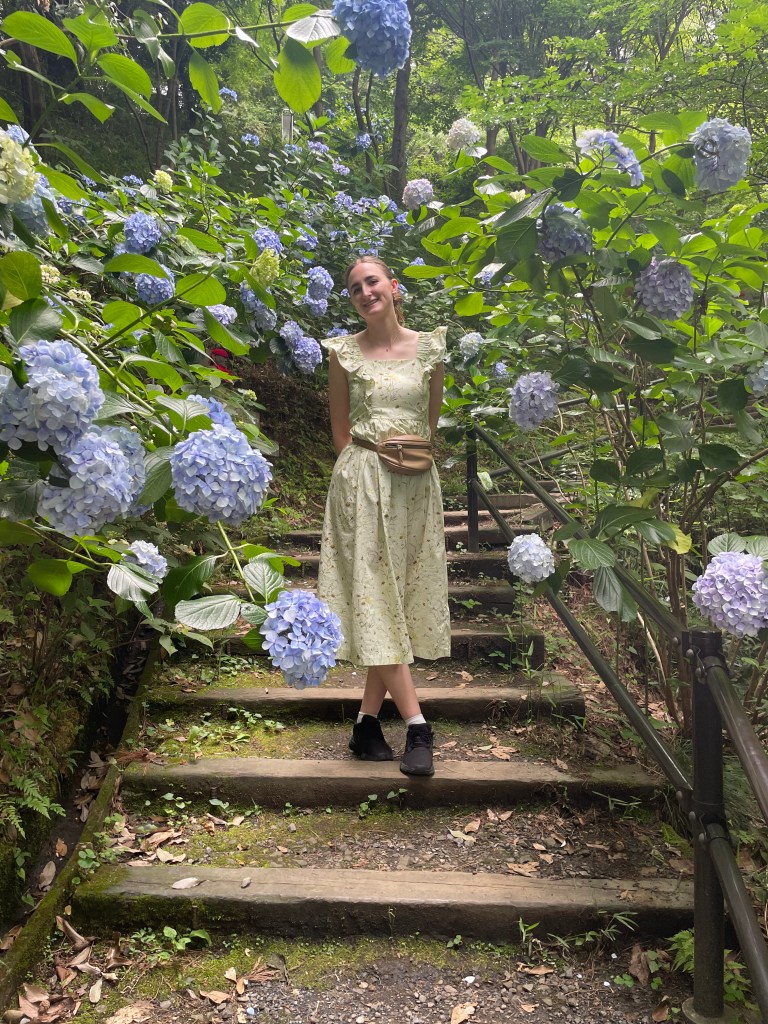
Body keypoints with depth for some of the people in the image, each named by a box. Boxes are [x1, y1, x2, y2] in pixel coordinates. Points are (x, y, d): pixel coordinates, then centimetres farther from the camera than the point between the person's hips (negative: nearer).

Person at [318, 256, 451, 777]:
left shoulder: (429, 347, 7)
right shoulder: (343, 351, 3)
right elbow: (341, 428, 10)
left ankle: (368, 721, 14)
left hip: (417, 485, 2)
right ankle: (416, 723, -4)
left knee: (405, 600, 2)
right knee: (375, 598, -9)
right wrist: (365, 468, 5)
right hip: (362, 483, -2)